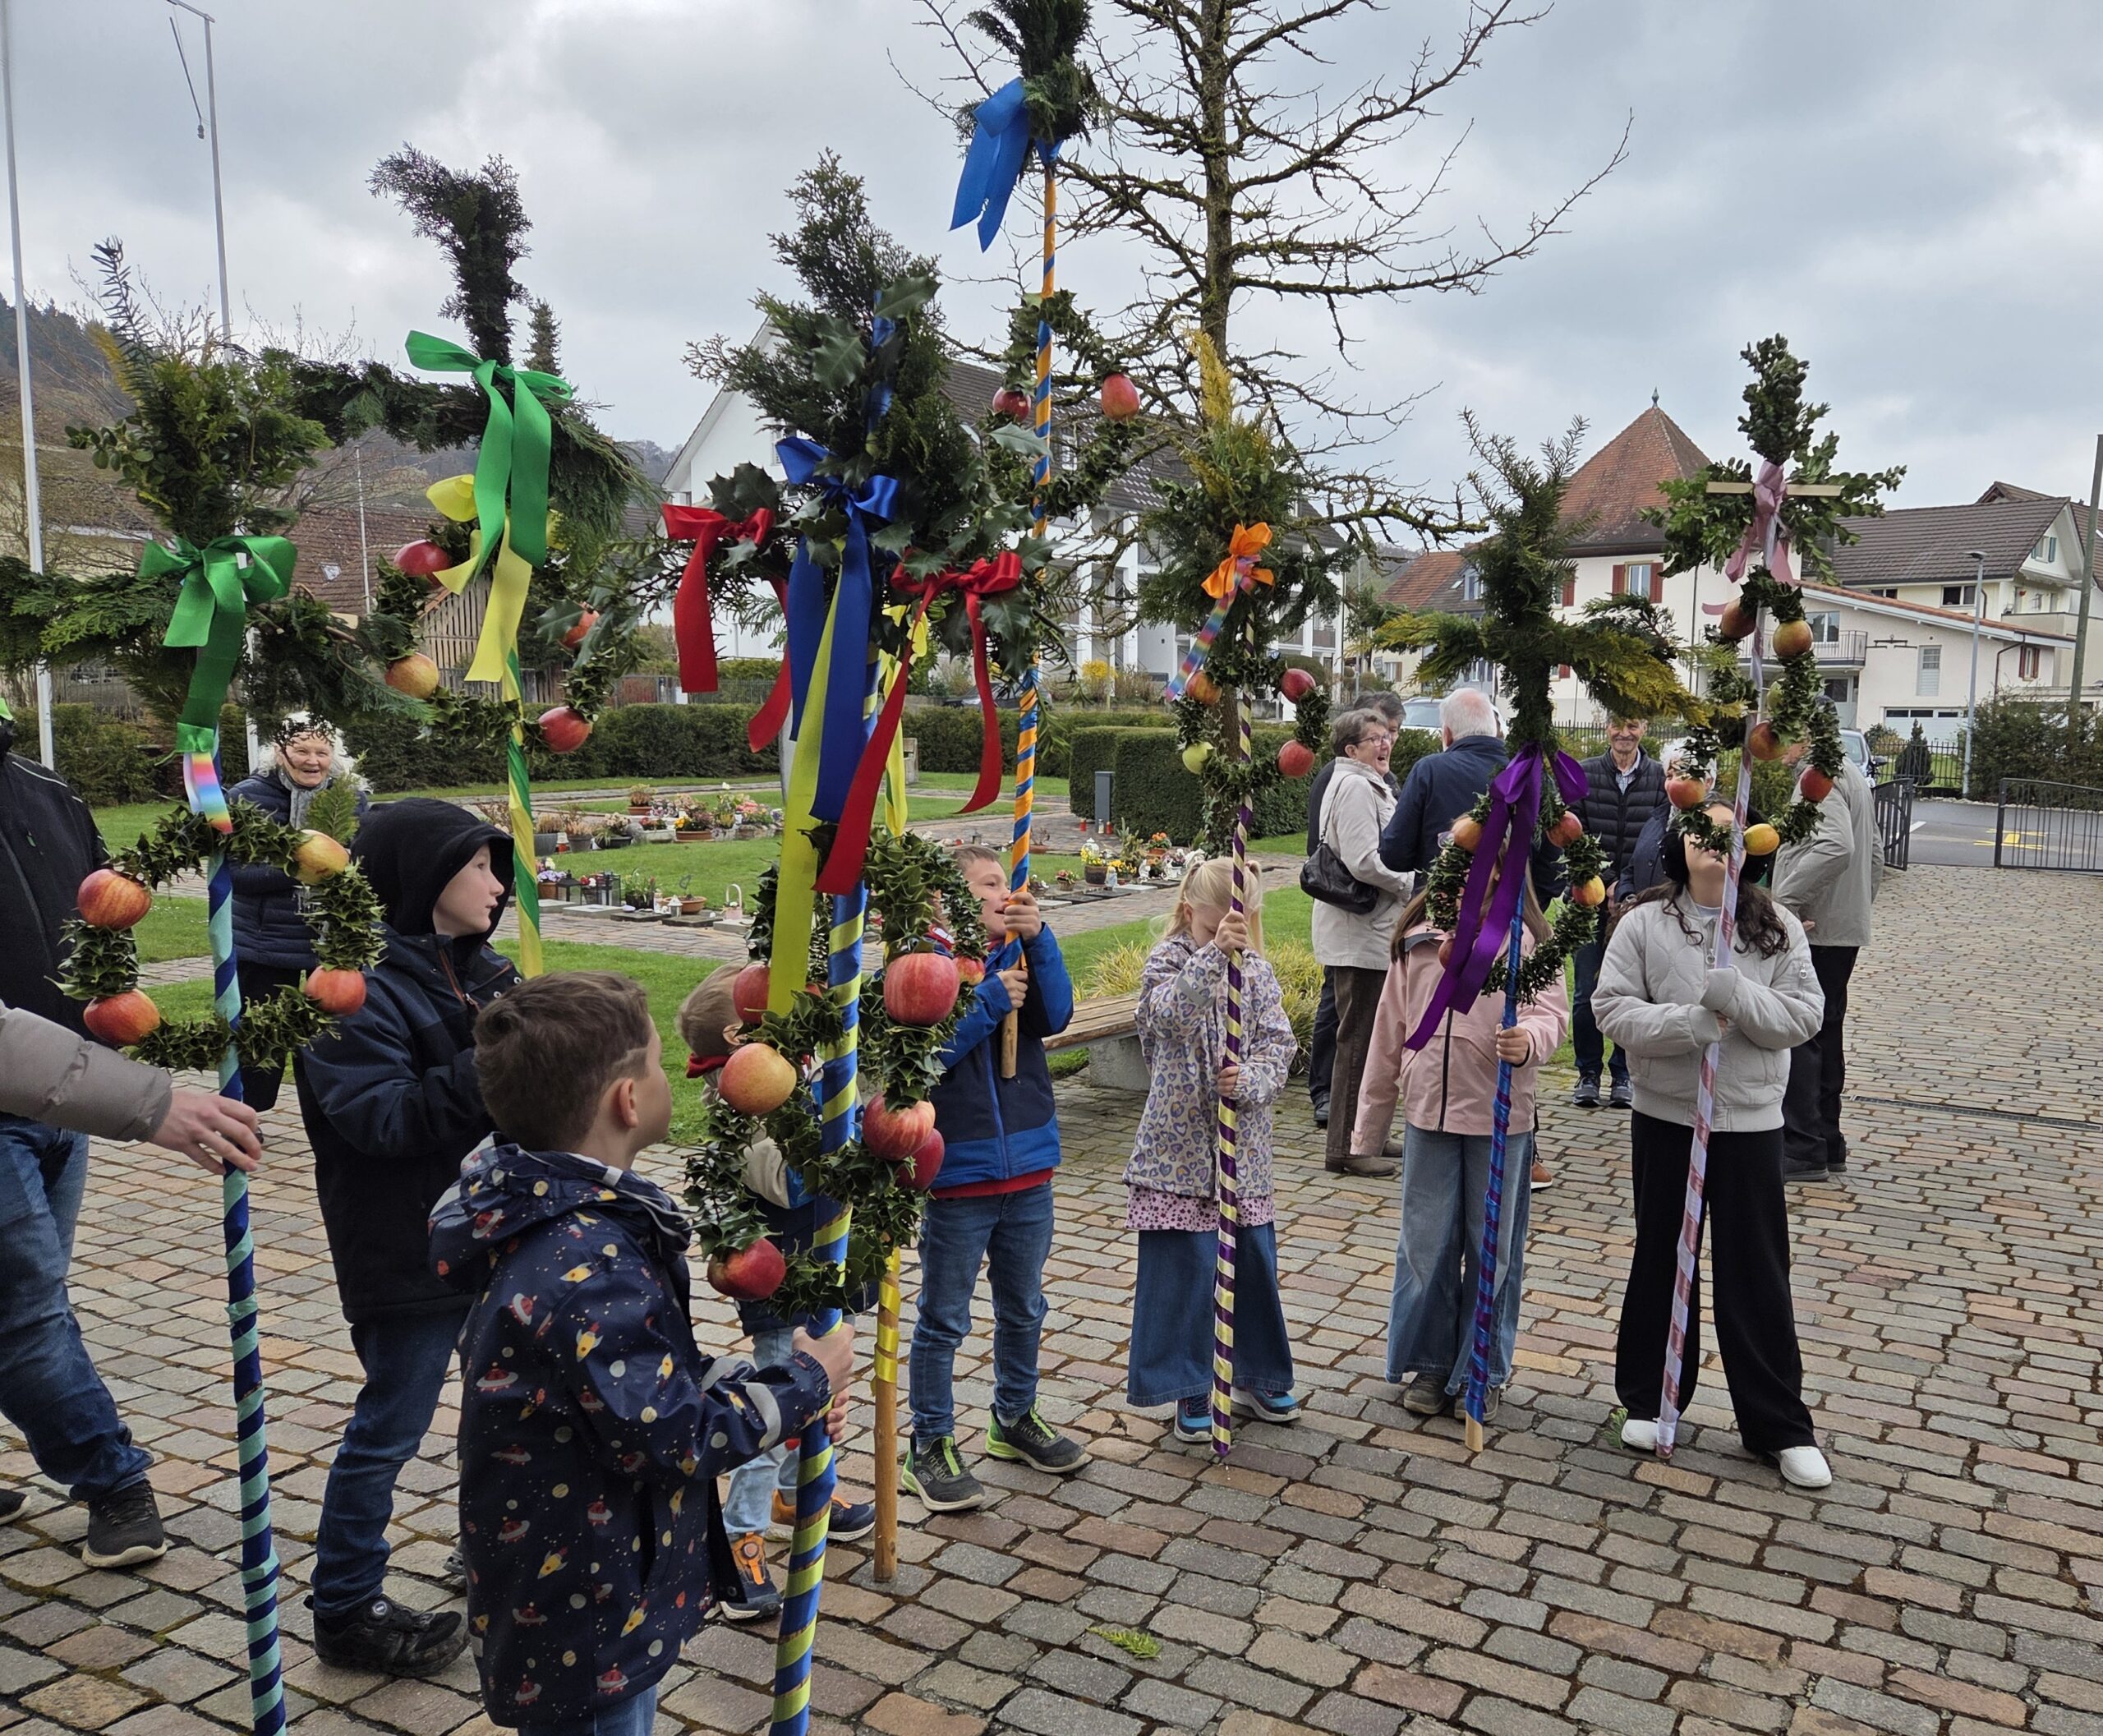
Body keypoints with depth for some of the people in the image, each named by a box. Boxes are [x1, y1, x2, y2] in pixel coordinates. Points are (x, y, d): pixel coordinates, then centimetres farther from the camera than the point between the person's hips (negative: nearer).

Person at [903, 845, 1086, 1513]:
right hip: (957, 1177, -6)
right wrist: (989, 1002, -24)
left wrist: (1039, 940, -21)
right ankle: (930, 1445, 21)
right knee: (943, 1320, 7)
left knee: (1023, 1309, 21)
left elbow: (1055, 1016, -11)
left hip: (1028, 1170, 6)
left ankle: (1016, 1419, 40)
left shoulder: (1017, 958, 4)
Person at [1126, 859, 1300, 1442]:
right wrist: (1212, 953, -40)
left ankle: (1256, 1378, 31)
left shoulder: (1257, 971, 5)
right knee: (1185, 1267, 1)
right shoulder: (1168, 961, -6)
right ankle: (1190, 1390, 17)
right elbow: (1172, 1012, -27)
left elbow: (1279, 1043, -1)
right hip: (1180, 1145, -4)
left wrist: (1250, 1080, -21)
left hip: (1244, 1147, 4)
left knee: (1254, 1260, 13)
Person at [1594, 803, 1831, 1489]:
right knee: (1660, 1260, 13)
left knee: (1756, 1272, 5)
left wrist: (1737, 998, -22)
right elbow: (1612, 1008, -9)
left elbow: (1805, 1014, -6)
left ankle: (1781, 1424, 18)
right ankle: (1648, 1399, 28)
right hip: (1664, 1116, 0)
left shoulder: (1777, 926, -1)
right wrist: (1688, 1024, -22)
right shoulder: (1644, 923, -4)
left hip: (1750, 1121, 0)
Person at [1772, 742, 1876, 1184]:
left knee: (1795, 1036, -7)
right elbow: (1874, 851, 26)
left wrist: (1785, 898, -24)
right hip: (1845, 931, 10)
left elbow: (1836, 847, -30)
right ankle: (1827, 1142, 22)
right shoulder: (1851, 774, 19)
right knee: (1825, 1036, 15)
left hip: (1815, 931, -10)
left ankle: (1803, 1149, -5)